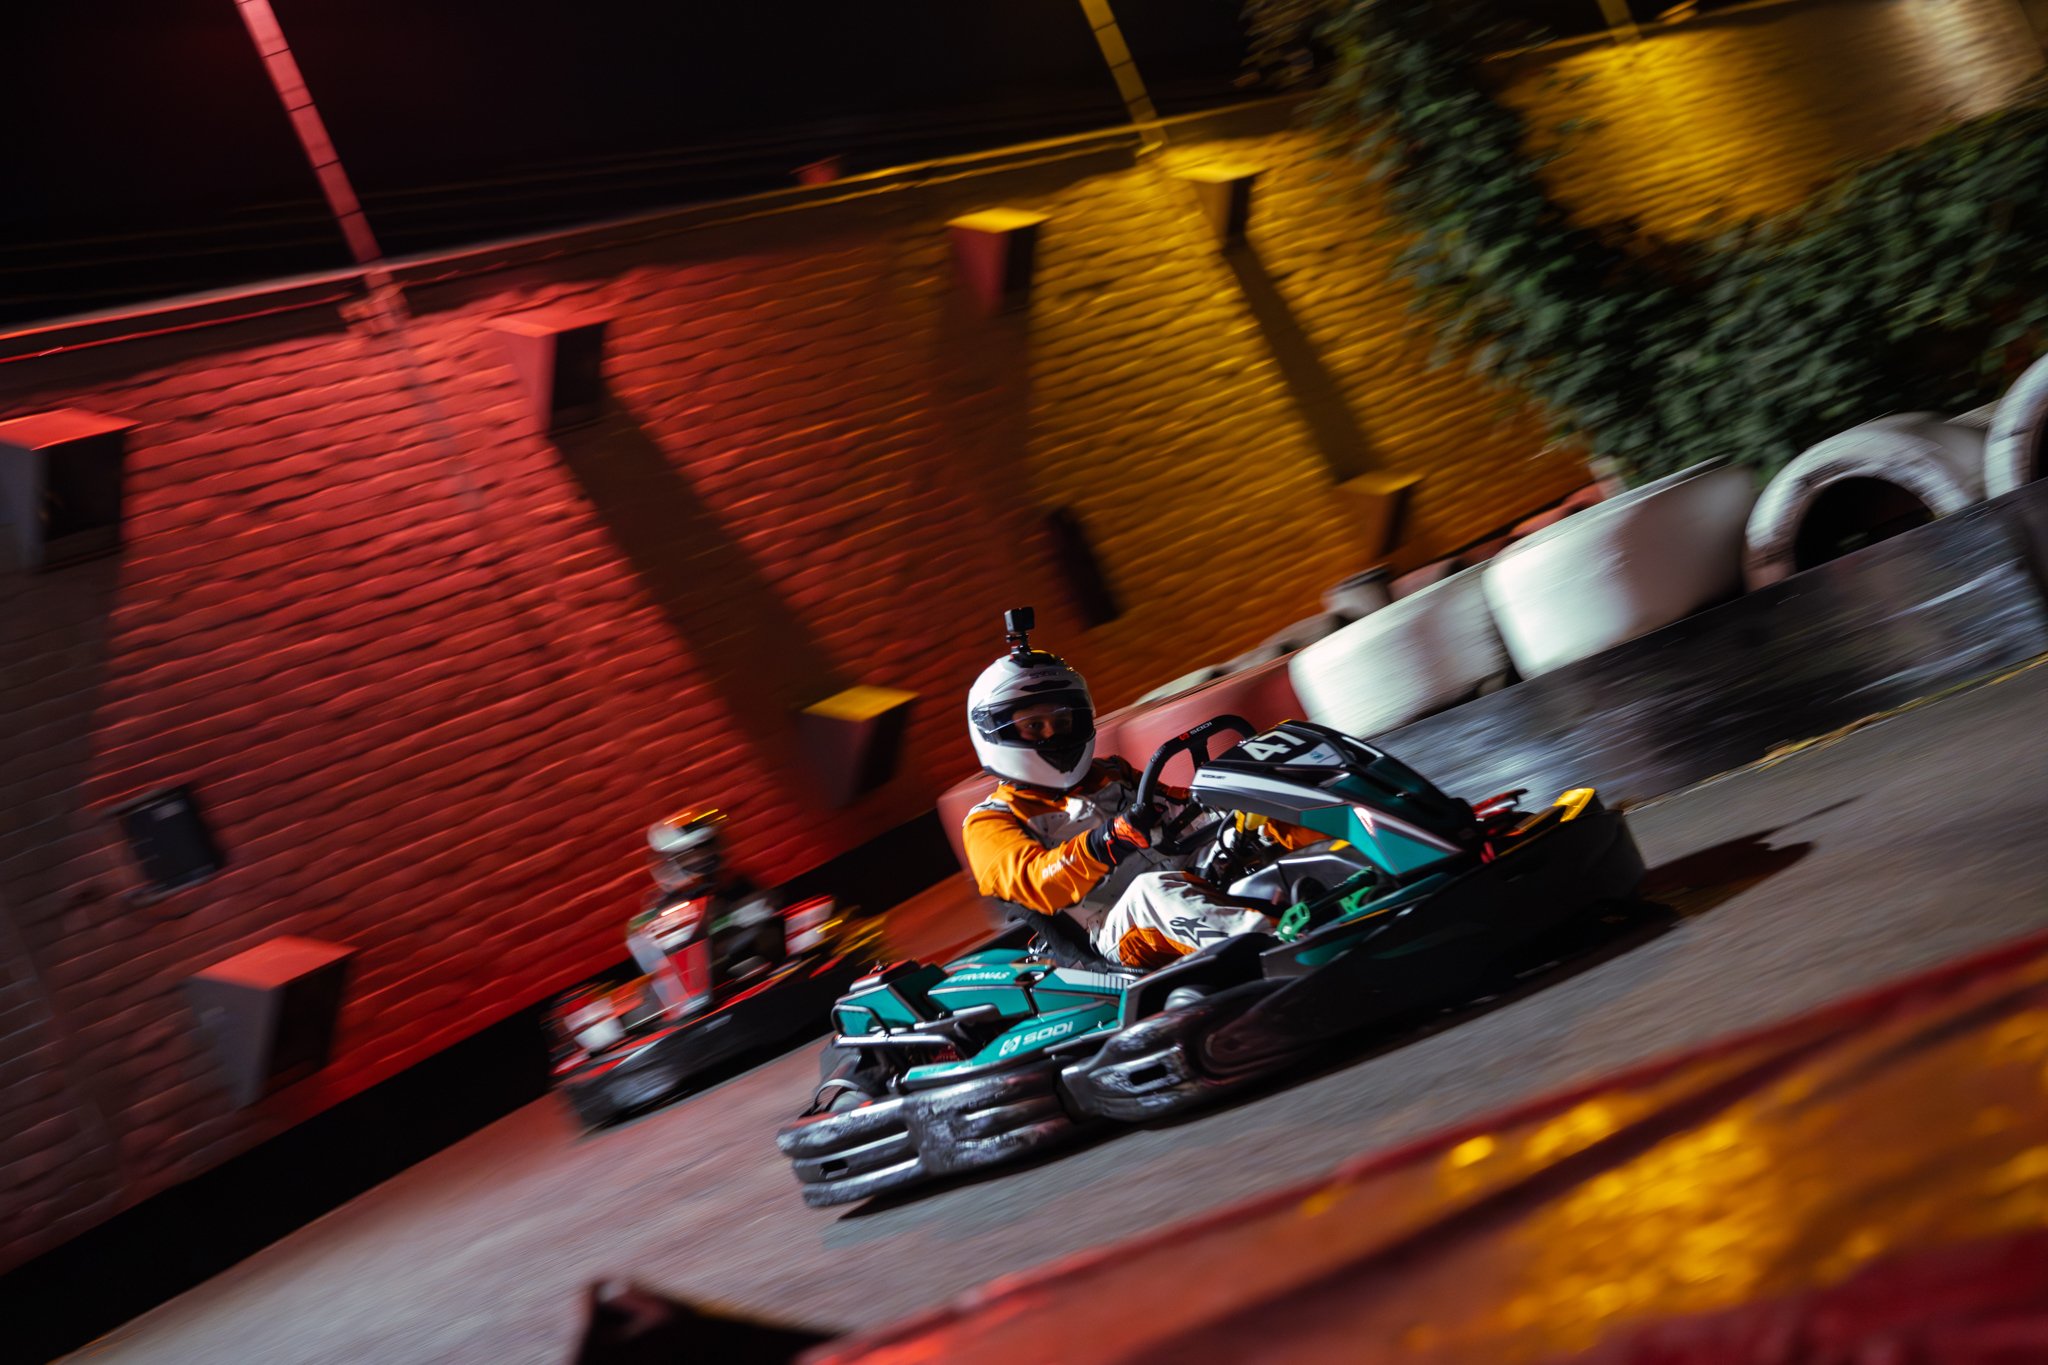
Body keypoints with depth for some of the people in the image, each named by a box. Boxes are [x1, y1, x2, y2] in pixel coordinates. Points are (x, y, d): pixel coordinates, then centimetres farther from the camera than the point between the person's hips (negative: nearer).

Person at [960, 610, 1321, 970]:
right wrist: (1106, 843, -28)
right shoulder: (991, 822, 10)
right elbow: (1035, 883, -10)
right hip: (1121, 935, -6)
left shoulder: (1111, 773, 30)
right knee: (1155, 889, -37)